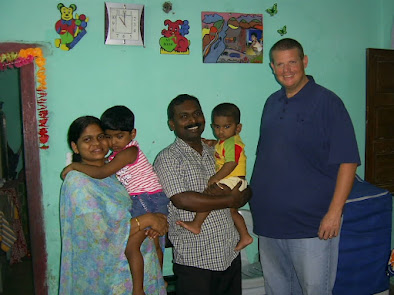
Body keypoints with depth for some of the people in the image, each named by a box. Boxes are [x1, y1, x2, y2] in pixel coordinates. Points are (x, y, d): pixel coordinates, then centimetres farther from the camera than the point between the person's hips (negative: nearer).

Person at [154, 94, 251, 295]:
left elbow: (246, 191, 8)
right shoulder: (167, 158, -8)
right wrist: (230, 200, -14)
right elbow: (182, 200, -21)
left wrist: (227, 193, -15)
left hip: (230, 254, 6)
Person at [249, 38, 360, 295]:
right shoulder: (272, 103, 11)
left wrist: (334, 212, -17)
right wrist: (255, 195, 12)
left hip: (312, 224, -6)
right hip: (269, 220, 6)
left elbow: (347, 161, -12)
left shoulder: (327, 102, -8)